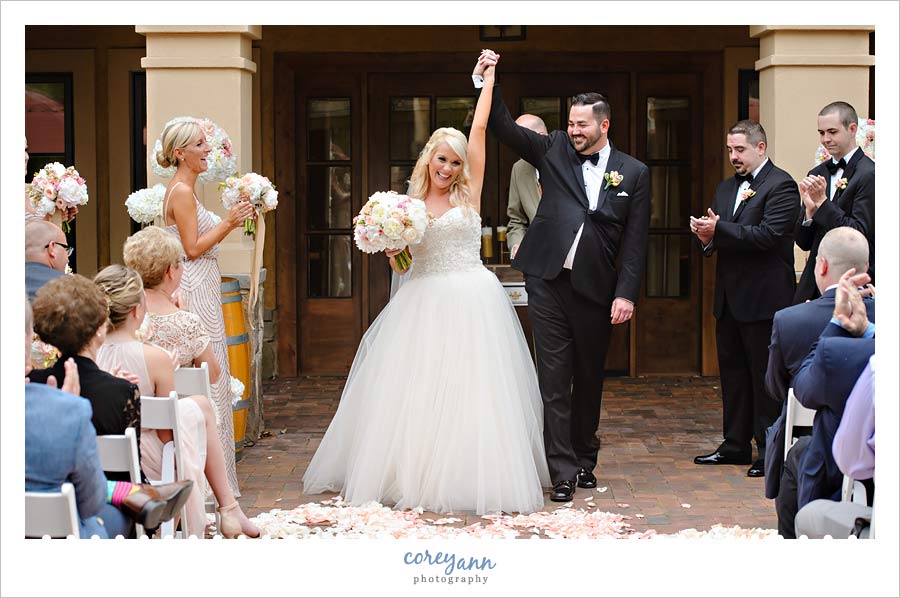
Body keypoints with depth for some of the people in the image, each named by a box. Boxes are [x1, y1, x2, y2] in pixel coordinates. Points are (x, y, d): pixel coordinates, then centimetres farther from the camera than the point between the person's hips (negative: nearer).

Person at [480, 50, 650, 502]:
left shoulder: (633, 173, 4)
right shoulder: (554, 151, 7)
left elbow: (635, 240, 1)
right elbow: (504, 128, 4)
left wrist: (626, 293, -7)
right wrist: (486, 83, -9)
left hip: (595, 290, 0)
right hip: (548, 282, 0)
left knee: (589, 379, 13)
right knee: (554, 379, -2)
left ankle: (585, 460, 28)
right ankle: (563, 472, 0)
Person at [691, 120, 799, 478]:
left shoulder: (781, 185, -9)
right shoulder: (726, 188, 16)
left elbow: (768, 234, -20)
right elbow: (717, 233, 15)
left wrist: (719, 230, -21)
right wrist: (707, 236, -9)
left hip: (763, 297, -8)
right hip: (730, 297, 8)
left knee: (765, 374, -2)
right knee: (732, 371, 13)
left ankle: (769, 451, 6)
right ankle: (736, 445, 22)